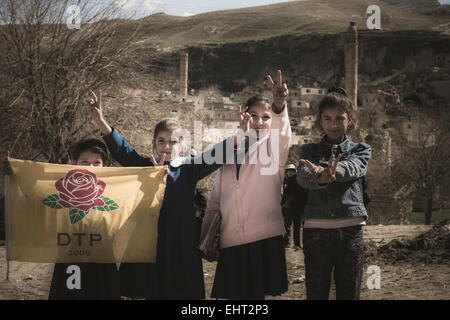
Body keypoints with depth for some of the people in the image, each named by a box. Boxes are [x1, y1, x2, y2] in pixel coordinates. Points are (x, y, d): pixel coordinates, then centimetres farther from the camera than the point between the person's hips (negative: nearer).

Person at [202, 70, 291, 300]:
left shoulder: (273, 147, 6)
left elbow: (282, 129, -19)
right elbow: (214, 202, 20)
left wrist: (280, 106, -41)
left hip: (264, 240, -3)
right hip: (231, 243, 4)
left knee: (256, 293, -6)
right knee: (232, 296, 2)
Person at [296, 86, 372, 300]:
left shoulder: (361, 150, 12)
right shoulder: (309, 150, 12)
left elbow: (351, 168, -13)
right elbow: (302, 176, -10)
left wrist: (326, 172, -36)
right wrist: (321, 178, -36)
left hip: (350, 230, 0)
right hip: (316, 229, 0)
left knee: (349, 293, 3)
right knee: (316, 292, 0)